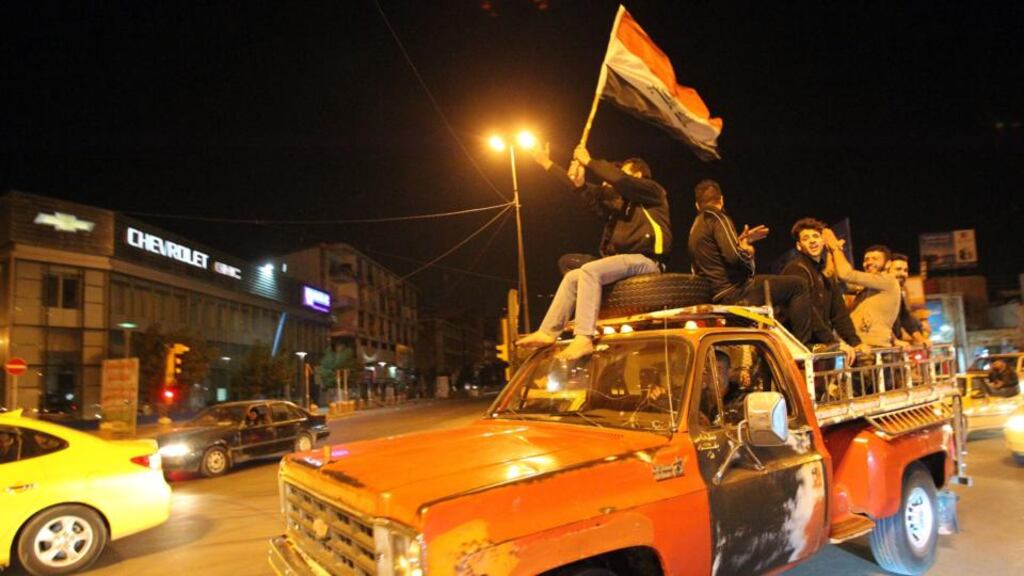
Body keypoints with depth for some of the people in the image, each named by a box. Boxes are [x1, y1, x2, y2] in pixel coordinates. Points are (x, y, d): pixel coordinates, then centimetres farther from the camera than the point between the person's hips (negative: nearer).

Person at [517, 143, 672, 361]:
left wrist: (589, 161, -5)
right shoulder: (622, 203, 27)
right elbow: (592, 194, 23)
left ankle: (584, 338, -39)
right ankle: (547, 332, -8)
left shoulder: (652, 190, 7)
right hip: (625, 259, 8)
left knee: (590, 271, -29)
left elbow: (619, 180, -14)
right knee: (572, 276, 0)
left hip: (645, 259, -8)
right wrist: (547, 164, 22)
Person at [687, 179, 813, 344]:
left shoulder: (695, 228, 18)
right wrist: (748, 250, -1)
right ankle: (802, 345, -4)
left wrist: (742, 241, 22)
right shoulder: (717, 218, -9)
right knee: (798, 285, -4)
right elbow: (733, 256, -22)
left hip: (717, 296, 10)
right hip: (734, 291, -10)